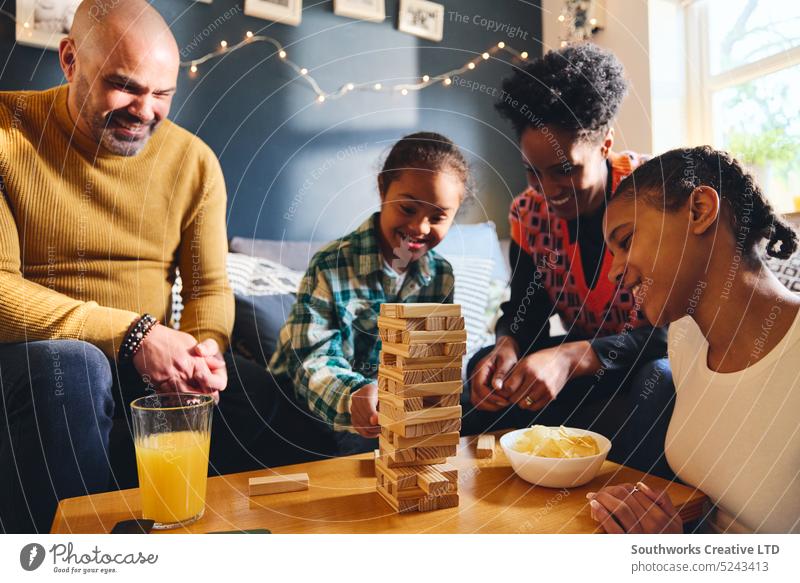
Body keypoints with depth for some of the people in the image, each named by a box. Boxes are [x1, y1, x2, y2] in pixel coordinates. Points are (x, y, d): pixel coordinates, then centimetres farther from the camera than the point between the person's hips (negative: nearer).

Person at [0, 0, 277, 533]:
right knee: (74, 367, -35)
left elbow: (210, 288, 4)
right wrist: (131, 334, -24)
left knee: (263, 398, -16)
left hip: (151, 364, 3)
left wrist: (206, 347, -19)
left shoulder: (194, 161, 3)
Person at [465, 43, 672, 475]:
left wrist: (572, 358, -42)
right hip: (580, 355, 4)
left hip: (655, 358, -3)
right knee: (486, 372, -17)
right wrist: (508, 345, -26)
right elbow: (525, 306, 0)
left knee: (660, 382, -37)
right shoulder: (528, 212, -7)